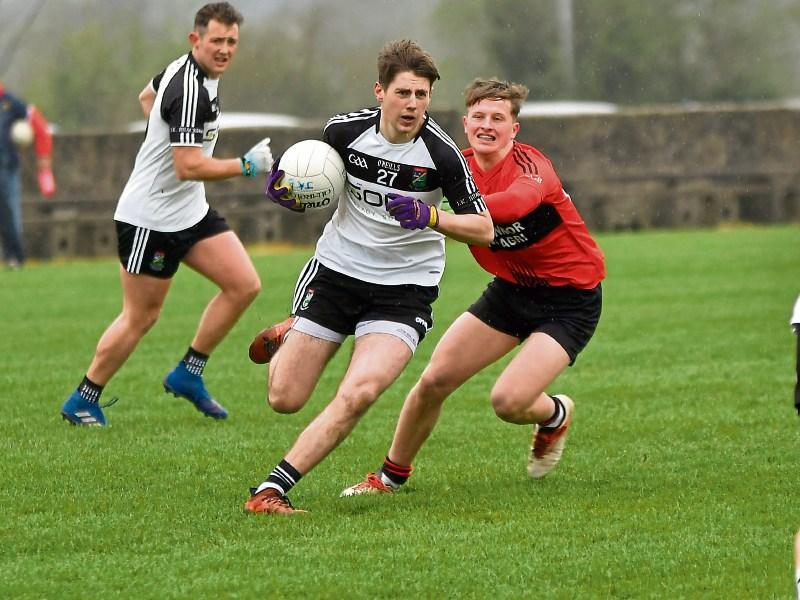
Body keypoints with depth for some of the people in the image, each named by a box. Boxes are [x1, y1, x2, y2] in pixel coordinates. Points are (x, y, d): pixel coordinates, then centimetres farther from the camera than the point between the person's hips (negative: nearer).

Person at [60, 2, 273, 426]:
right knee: (140, 317, 0)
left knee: (244, 284, 1)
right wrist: (246, 166, -24)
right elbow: (188, 167, -30)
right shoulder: (191, 92, -25)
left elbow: (147, 96, 26)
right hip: (151, 219, -10)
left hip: (190, 212, 10)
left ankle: (188, 374, 12)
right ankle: (82, 402, 15)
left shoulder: (182, 70, 5)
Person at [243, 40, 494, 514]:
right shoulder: (345, 131, -9)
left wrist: (430, 217, -28)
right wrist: (285, 192, -12)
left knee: (359, 392, -26)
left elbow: (483, 229, -11)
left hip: (404, 288, -2)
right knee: (283, 400, 3)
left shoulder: (441, 153, -17)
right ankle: (285, 338, 39)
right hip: (336, 271, 3)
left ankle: (273, 488, -19)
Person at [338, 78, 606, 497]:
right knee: (434, 380, -4)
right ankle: (391, 475, 18)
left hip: (570, 298, -6)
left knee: (508, 401, -19)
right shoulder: (458, 169, -6)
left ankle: (556, 415, 18)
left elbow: (520, 201, -49)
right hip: (511, 287, 6)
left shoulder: (530, 165, -25)